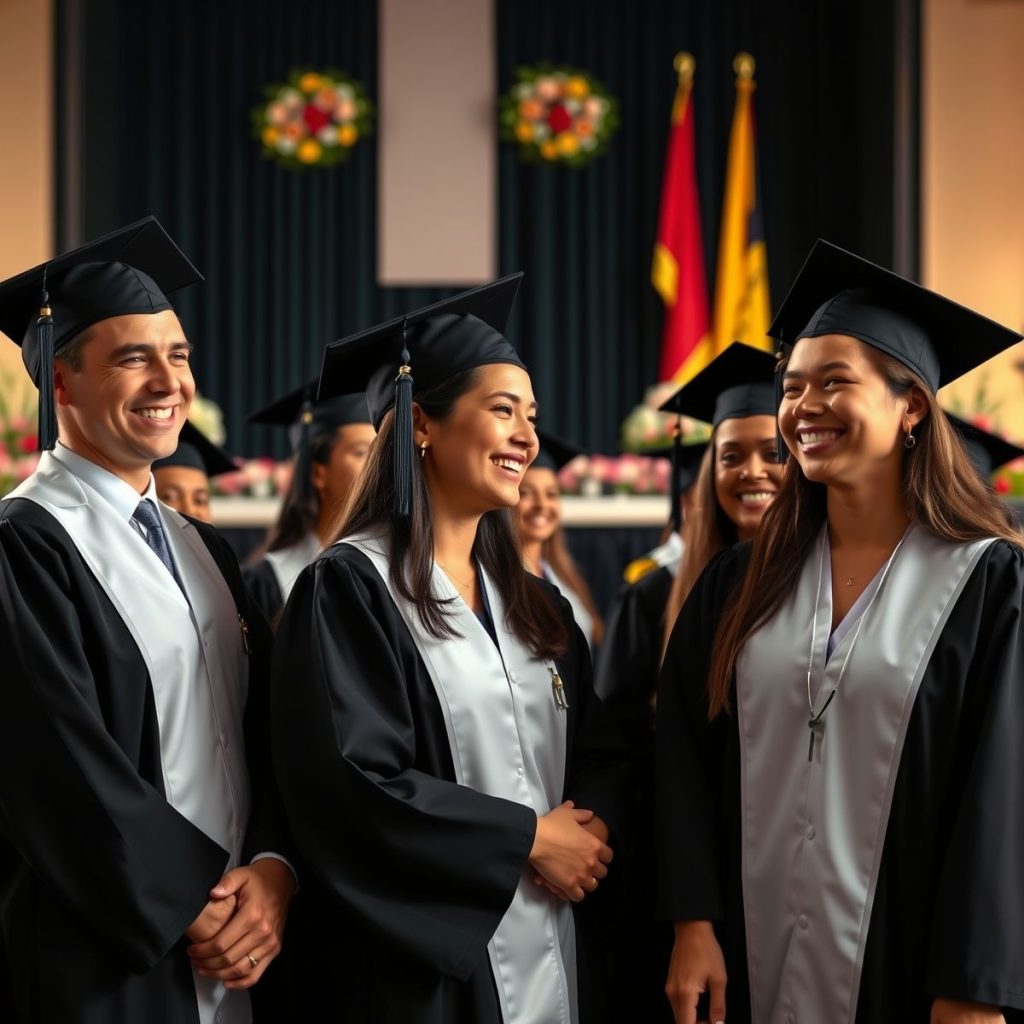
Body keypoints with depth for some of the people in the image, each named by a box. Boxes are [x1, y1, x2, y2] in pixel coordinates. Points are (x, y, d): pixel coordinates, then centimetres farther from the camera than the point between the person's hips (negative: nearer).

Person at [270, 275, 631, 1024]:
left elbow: (601, 753, 13)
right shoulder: (349, 587, -9)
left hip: (556, 953, 7)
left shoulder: (534, 603, 13)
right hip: (426, 960, -6)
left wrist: (593, 829, -9)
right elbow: (351, 783, -18)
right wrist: (528, 839, -14)